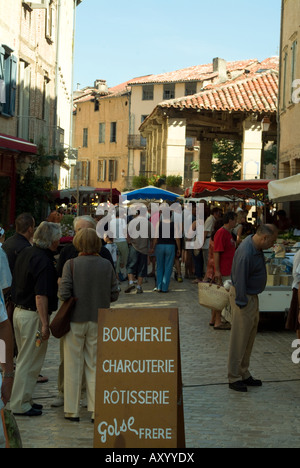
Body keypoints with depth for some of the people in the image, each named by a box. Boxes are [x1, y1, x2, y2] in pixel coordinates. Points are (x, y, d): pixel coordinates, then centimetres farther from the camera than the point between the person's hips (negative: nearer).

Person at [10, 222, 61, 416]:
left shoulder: (25, 254, 8)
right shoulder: (44, 261, -20)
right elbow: (41, 296, -24)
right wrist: (45, 325, -21)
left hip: (19, 311, 9)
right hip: (33, 315, -9)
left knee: (25, 359, 19)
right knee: (30, 362, 1)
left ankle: (23, 400, 28)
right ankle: (21, 405, 8)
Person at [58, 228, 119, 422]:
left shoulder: (71, 264, -11)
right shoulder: (106, 265, -4)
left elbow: (64, 293, -15)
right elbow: (114, 295, -2)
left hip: (75, 320, -2)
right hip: (98, 321, 2)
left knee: (73, 366, 8)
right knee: (95, 366, 11)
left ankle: (72, 410, 13)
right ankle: (97, 410, 11)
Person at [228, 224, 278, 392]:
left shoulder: (256, 247, 4)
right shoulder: (246, 253, -28)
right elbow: (240, 280, -24)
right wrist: (242, 304, -18)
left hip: (252, 296, 10)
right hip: (244, 298, -10)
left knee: (249, 339, 17)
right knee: (239, 340, -2)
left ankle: (244, 374, 27)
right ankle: (234, 378, 7)